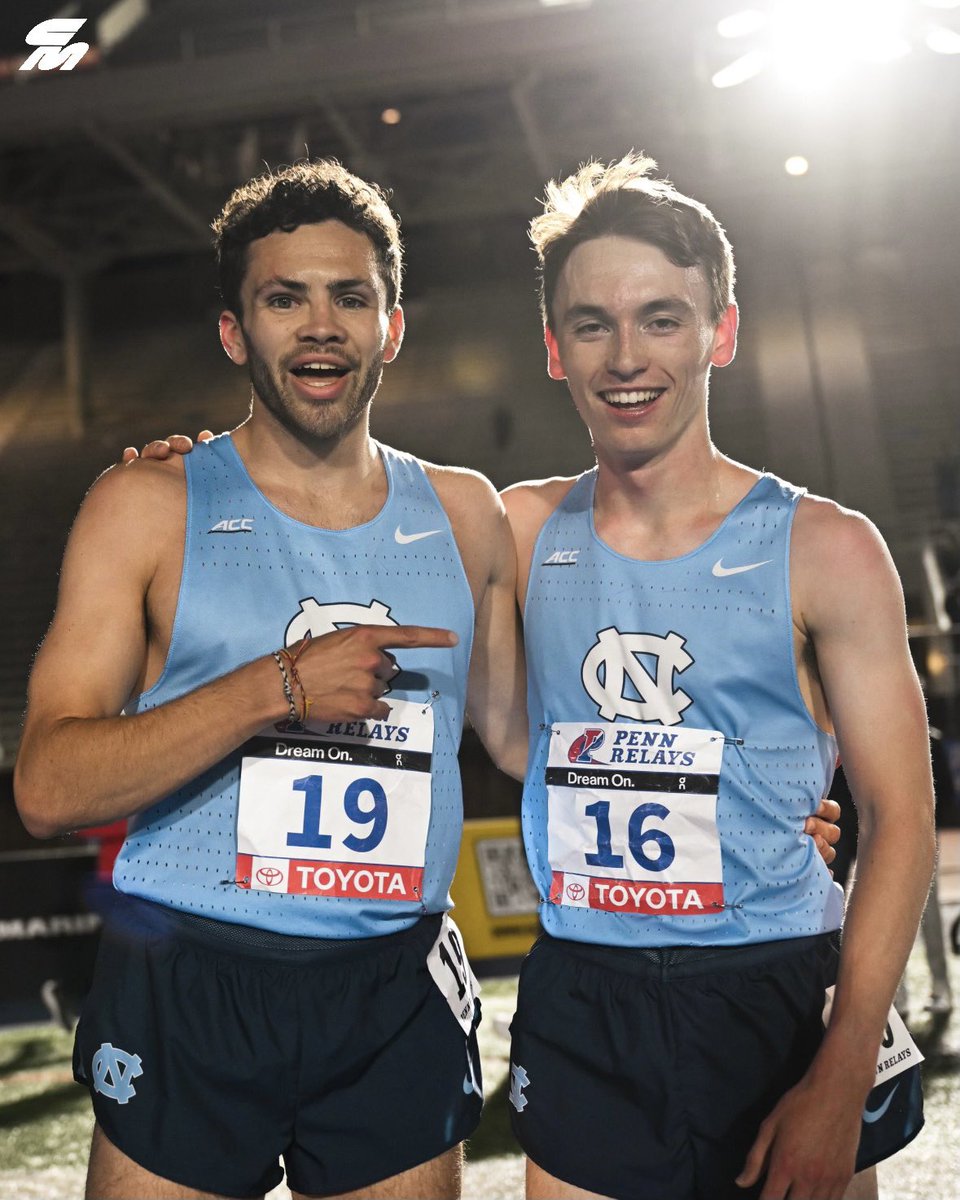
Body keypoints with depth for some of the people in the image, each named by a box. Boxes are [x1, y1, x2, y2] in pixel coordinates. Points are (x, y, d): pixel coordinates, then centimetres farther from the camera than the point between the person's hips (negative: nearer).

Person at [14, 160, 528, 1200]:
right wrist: (278, 688, -20)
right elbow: (48, 788, -11)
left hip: (397, 999, 3)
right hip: (187, 995, -2)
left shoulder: (464, 517, 7)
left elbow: (516, 732, 17)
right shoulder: (149, 508, -3)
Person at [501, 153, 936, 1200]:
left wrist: (841, 1081, -13)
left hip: (777, 1003, -1)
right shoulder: (520, 533, 1)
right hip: (579, 1011, 2)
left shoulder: (823, 548, -7)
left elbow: (900, 817, -7)